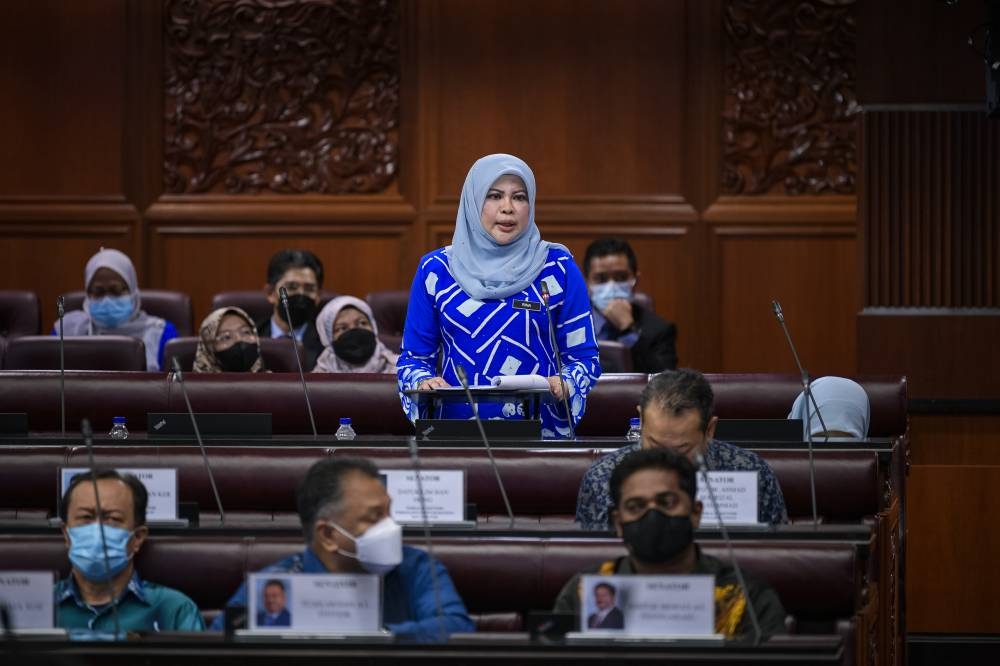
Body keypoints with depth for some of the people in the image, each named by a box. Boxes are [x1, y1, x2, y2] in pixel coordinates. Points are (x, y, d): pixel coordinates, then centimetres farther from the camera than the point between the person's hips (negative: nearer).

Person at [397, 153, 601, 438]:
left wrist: (563, 386, -12)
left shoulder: (558, 269, 5)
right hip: (457, 435, 1)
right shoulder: (436, 270, 8)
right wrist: (424, 382, -8)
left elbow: (584, 358, 8)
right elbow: (413, 357, 13)